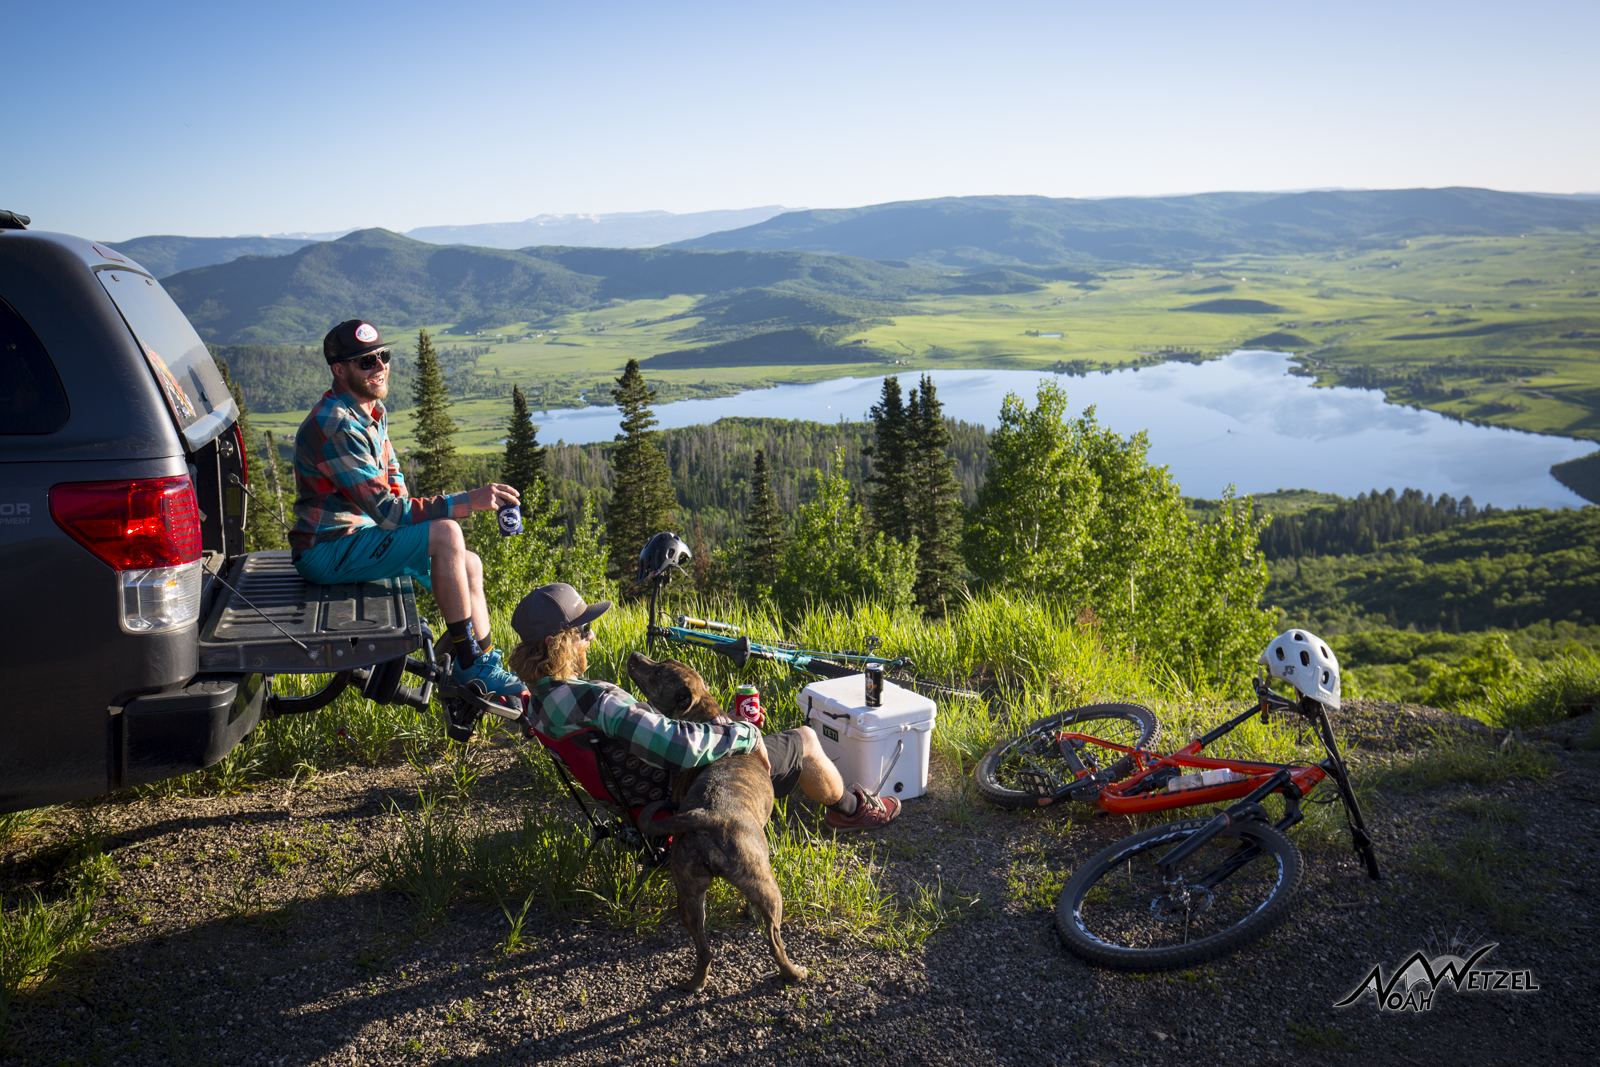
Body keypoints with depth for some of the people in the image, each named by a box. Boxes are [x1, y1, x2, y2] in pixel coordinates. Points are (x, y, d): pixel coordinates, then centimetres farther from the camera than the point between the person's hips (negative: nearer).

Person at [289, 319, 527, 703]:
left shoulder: (374, 411, 9)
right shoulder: (334, 426, -24)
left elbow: (392, 475, 21)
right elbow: (386, 510, -29)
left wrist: (408, 512, 1)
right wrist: (467, 502, -33)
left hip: (357, 535, 10)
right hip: (327, 550, -10)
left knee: (470, 565, 4)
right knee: (446, 534, -26)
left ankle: (486, 667, 8)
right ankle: (466, 667, -17)